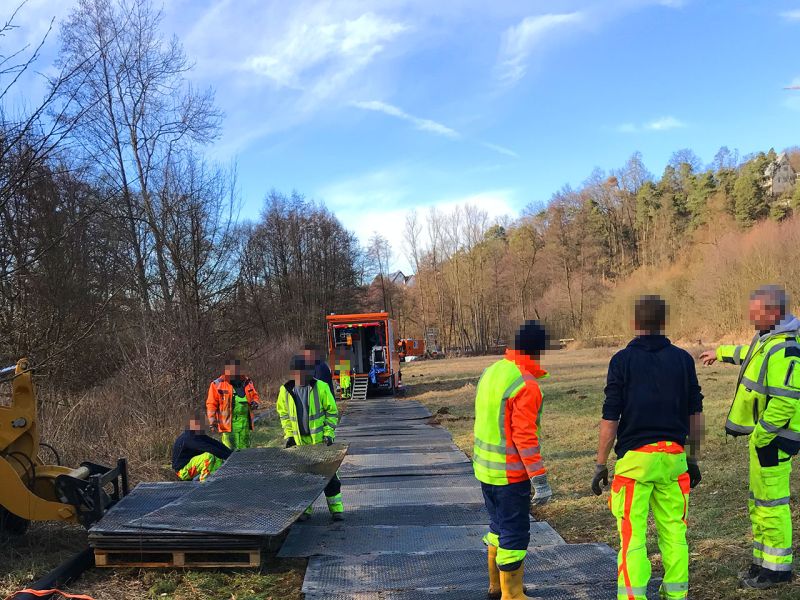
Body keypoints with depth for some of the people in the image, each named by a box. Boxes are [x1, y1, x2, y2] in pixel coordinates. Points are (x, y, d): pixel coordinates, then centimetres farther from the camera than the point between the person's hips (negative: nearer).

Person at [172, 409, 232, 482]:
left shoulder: (199, 435, 5)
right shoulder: (188, 439, -24)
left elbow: (215, 443, -1)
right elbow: (208, 448, -31)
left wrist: (230, 454, -11)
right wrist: (227, 456, -32)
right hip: (183, 471, -9)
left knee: (220, 460, 5)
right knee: (208, 456, -28)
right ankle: (204, 480, -16)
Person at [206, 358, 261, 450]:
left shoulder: (246, 382, 10)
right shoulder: (218, 384, -3)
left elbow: (255, 395, 23)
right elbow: (211, 404, -2)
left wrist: (255, 402, 0)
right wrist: (212, 421, -8)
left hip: (245, 421, 5)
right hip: (228, 422, -5)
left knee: (244, 447, 12)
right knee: (230, 449, -6)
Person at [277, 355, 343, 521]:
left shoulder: (321, 387, -10)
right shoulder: (285, 390, -3)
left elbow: (332, 412, -3)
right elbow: (284, 415, 11)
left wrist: (328, 433, -9)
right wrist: (289, 435, 3)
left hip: (320, 439, -2)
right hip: (299, 441, 2)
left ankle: (336, 508, 13)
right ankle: (304, 509, 23)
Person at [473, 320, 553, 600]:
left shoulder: (490, 371, 3)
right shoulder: (526, 386, -21)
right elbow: (525, 438, -24)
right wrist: (540, 481, -20)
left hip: (485, 468, 8)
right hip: (510, 473, -8)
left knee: (499, 526, 22)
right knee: (515, 534, 6)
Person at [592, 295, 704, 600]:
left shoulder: (623, 359, -6)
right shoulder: (683, 358, 5)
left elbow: (610, 418, -8)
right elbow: (695, 414, 9)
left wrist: (600, 464, -1)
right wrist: (693, 457, 19)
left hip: (634, 458, -4)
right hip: (673, 457, 4)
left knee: (632, 535, 1)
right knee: (674, 532, 14)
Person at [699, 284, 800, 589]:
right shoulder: (770, 340, 9)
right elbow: (750, 354, 33)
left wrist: (760, 436, -22)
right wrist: (721, 352, 43)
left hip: (772, 437, -11)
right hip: (764, 433, 11)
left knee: (771, 502, 0)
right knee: (759, 502, 17)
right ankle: (763, 562, 28)